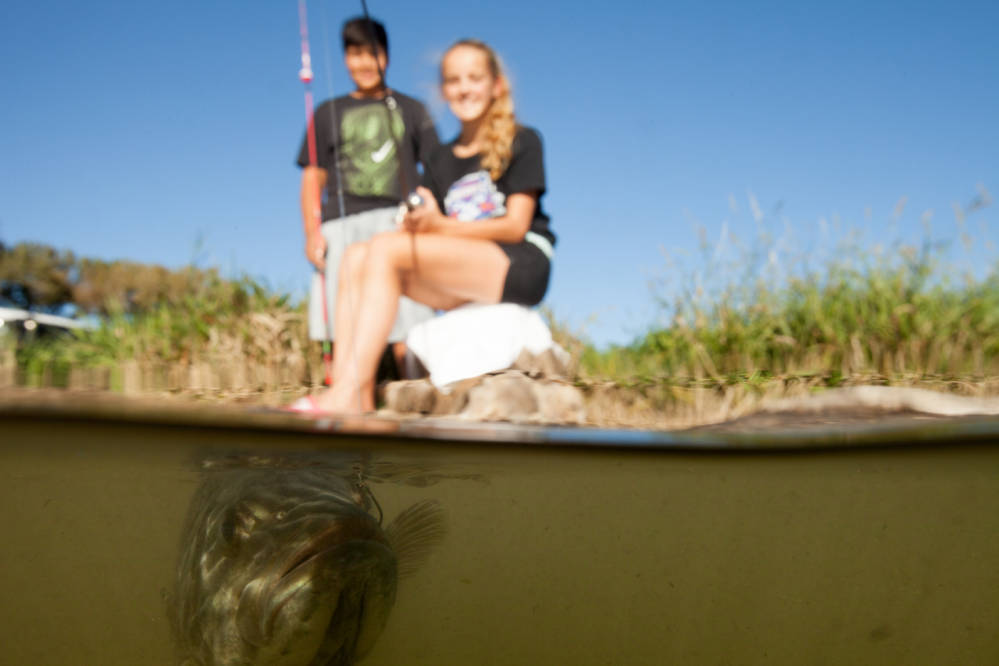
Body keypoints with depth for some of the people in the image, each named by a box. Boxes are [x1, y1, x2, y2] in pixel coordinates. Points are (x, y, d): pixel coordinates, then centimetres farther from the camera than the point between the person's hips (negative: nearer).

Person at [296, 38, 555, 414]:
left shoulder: (522, 142, 5)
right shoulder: (440, 161, 22)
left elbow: (516, 226, -7)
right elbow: (427, 225, 12)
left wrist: (441, 226, -21)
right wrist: (414, 225, -14)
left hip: (520, 268, -6)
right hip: (464, 283, 6)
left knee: (385, 248, -24)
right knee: (355, 260, -15)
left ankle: (347, 394, -32)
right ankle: (358, 403, -28)